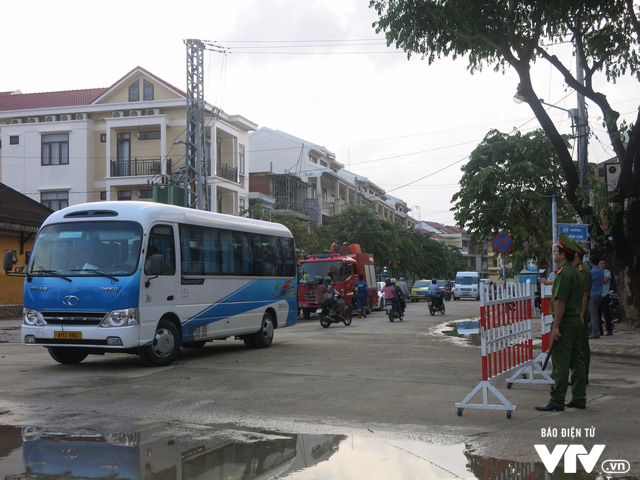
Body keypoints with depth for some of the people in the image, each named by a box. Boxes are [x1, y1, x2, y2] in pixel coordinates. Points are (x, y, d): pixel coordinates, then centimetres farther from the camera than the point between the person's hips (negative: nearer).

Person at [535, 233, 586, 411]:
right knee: (576, 361, 12)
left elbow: (560, 302, -21)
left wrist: (556, 327, -20)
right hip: (576, 321, 10)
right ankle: (579, 398, 17)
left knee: (560, 363, -7)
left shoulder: (563, 273, -17)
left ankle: (557, 401, -5)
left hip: (565, 322, -10)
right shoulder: (575, 272, 14)